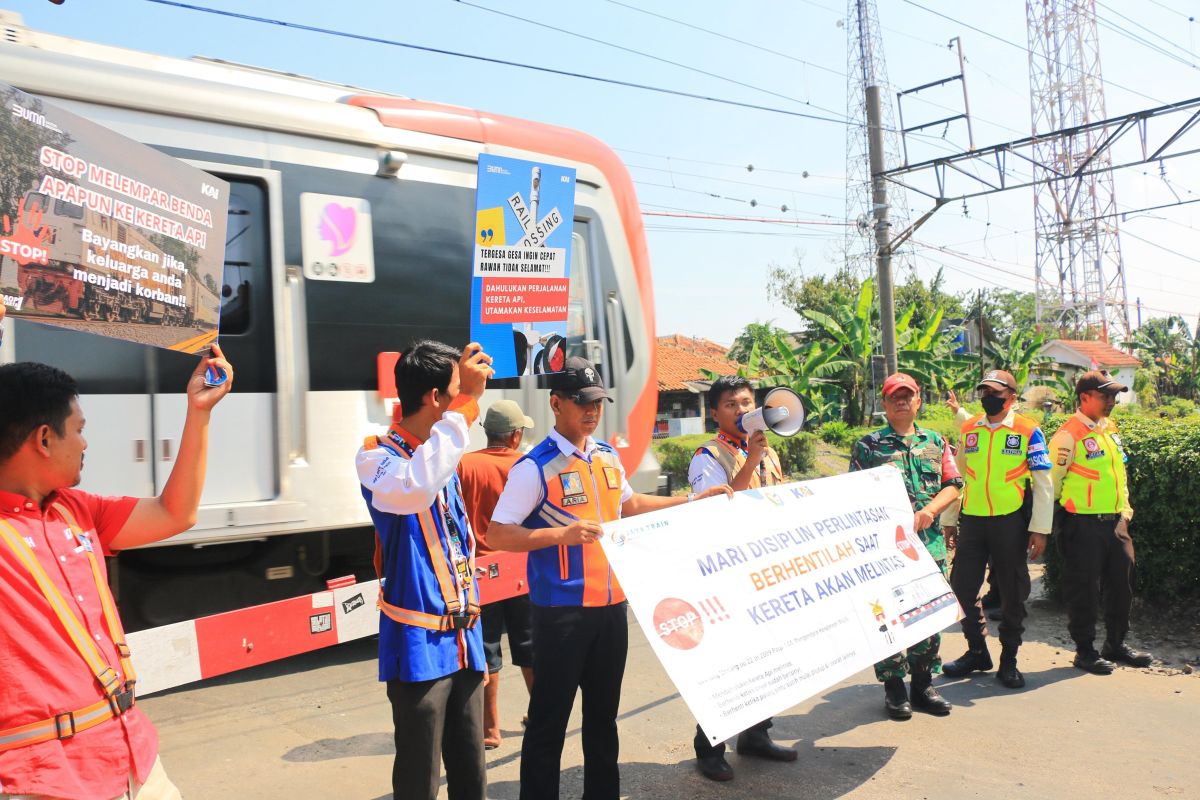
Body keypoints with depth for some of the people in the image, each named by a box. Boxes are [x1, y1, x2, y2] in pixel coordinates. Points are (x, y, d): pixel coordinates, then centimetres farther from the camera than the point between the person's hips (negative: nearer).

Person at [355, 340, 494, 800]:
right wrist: (465, 404, -34)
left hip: (462, 642, 7)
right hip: (419, 646, -7)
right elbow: (409, 492, -37)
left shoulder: (444, 456, 12)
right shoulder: (377, 456, -11)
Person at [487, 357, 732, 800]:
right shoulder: (535, 466, -14)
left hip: (611, 603, 7)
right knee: (549, 718, 3)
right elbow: (497, 535, -17)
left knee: (603, 711, 19)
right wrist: (561, 534, -29)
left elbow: (629, 504, 25)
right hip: (562, 609, -7)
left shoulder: (609, 456, 8)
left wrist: (692, 501, 19)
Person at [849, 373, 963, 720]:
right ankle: (894, 688, 12)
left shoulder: (935, 441, 13)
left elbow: (953, 485, 9)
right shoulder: (868, 445, 2)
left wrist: (929, 510, -9)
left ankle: (923, 684, 24)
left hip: (930, 544, 4)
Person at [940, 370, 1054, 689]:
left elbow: (1043, 484, -3)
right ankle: (977, 651, 24)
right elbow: (956, 478, 13)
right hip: (972, 520, 3)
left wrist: (1040, 530, -8)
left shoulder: (1028, 432, -3)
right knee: (961, 586, 5)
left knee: (1013, 592, 6)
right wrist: (947, 521, 11)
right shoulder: (968, 430, 7)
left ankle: (1009, 660, 20)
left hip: (1011, 522, -3)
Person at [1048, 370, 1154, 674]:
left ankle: (1116, 645, 30)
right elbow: (1051, 480, -12)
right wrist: (1063, 515, -5)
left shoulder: (1110, 427, 11)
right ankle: (1085, 651, 14)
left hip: (1115, 521, 8)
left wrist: (1125, 508, 17)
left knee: (1122, 583, 14)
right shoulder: (1069, 434, -15)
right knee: (1084, 589, 1)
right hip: (1084, 525, -8)